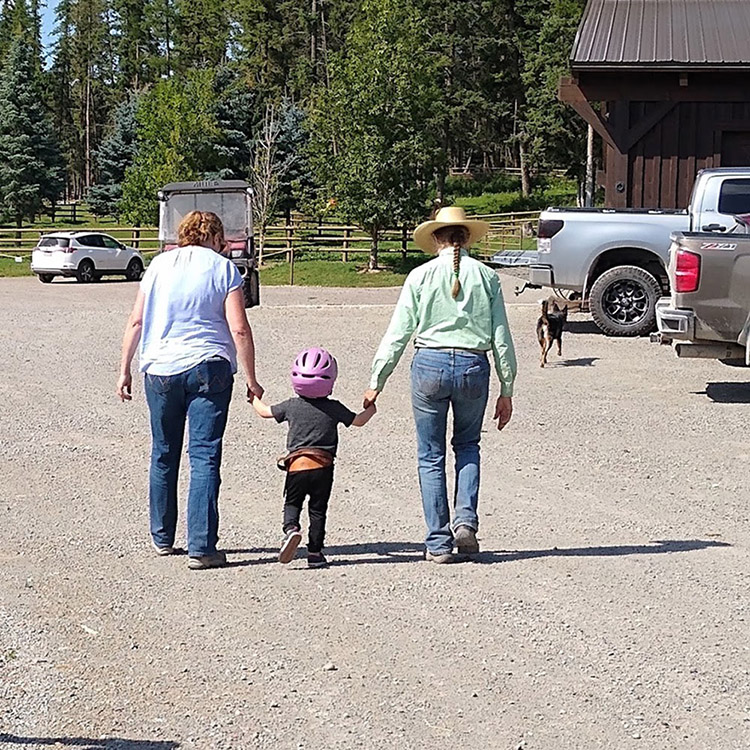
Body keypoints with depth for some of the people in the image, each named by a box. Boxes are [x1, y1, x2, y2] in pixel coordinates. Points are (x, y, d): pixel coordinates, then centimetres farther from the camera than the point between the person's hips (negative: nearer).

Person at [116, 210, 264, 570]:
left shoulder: (159, 264, 8)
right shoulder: (223, 268, 1)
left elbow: (136, 321, 5)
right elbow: (239, 329, -7)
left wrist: (124, 370, 12)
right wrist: (252, 380, -2)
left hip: (160, 369, 3)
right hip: (208, 368, -3)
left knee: (163, 455, 16)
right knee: (205, 457, -2)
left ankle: (162, 538, 28)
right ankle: (201, 548, -6)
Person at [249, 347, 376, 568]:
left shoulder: (291, 406, 4)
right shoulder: (333, 408, 1)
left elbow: (266, 412, 17)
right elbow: (357, 421, 12)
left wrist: (255, 399, 38)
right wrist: (370, 409, 33)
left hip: (296, 465, 0)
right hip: (323, 467, 0)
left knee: (292, 503, 15)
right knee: (318, 509, 8)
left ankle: (291, 529, -14)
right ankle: (315, 552, 9)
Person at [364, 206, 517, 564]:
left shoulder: (421, 276, 0)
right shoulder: (486, 276, 4)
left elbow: (397, 334, -1)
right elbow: (502, 337, 5)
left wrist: (376, 382, 6)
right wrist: (507, 390, 12)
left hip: (430, 364, -1)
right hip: (473, 366, 2)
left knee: (431, 456, 10)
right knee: (467, 446, 23)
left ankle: (439, 542, 11)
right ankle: (466, 520, 5)